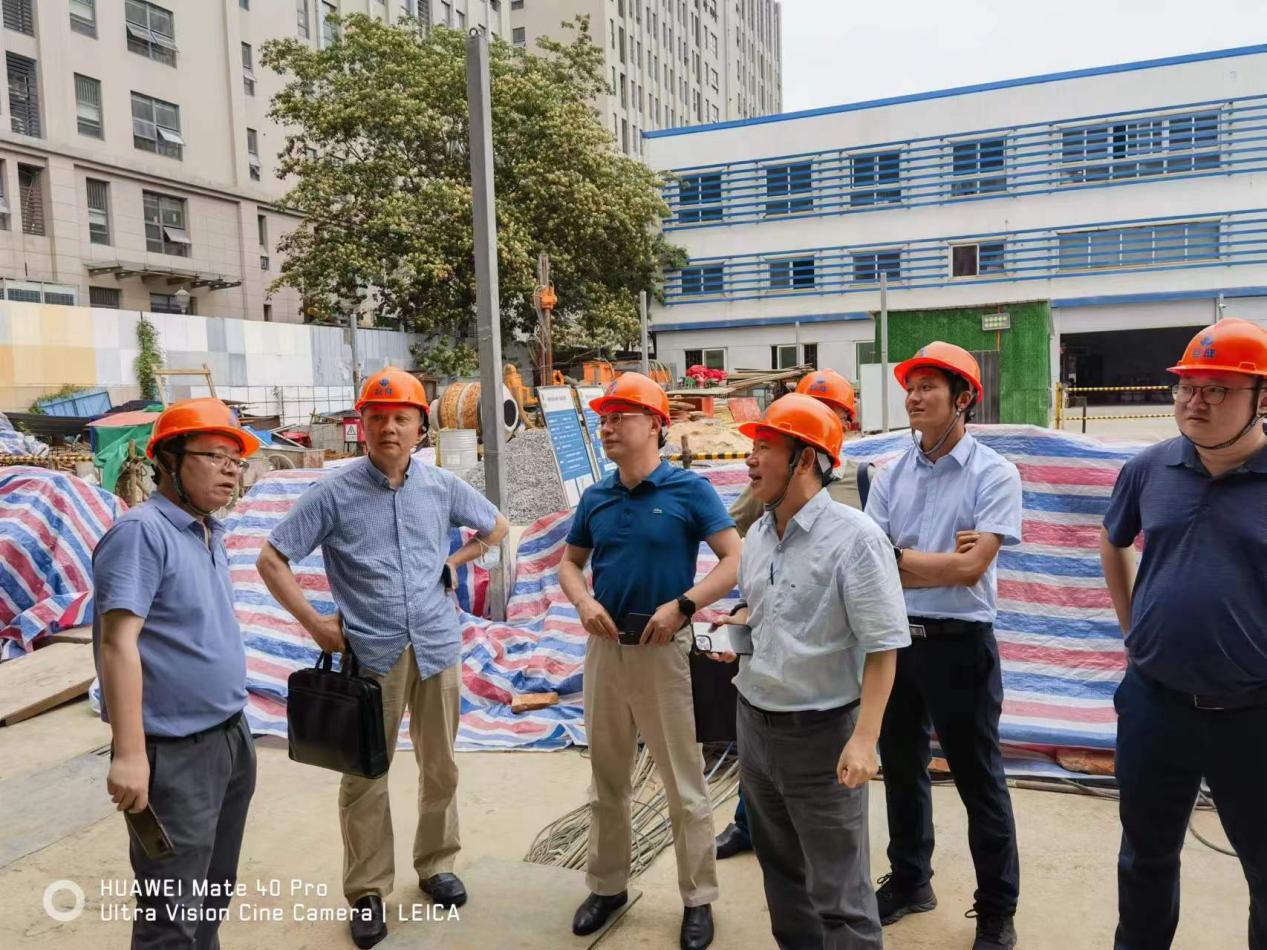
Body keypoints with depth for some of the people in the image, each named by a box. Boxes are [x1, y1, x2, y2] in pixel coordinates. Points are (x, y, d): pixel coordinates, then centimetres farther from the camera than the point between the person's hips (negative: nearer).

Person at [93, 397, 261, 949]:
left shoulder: (210, 533, 10)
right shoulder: (142, 533, -17)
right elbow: (118, 642, -24)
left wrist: (233, 724, 18)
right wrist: (129, 754, -28)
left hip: (231, 737, 9)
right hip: (175, 754, -9)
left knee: (216, 890, 23)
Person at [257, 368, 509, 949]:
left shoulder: (442, 486, 0)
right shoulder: (335, 492, -8)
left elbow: (496, 527, 17)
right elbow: (271, 560, -4)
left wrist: (450, 563, 6)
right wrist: (314, 623, -8)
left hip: (436, 646, 3)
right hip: (370, 653, -2)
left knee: (440, 767, 15)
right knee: (365, 776, 7)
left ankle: (436, 865, 34)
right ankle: (367, 892, 23)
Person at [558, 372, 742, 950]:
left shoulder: (688, 490, -10)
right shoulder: (596, 498, 5)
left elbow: (735, 560, -12)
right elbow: (570, 562, 15)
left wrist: (682, 606, -22)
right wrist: (583, 601, -6)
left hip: (662, 649, -5)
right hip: (604, 647, 5)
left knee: (684, 783, 7)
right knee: (606, 777, 17)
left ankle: (698, 899, 24)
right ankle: (606, 885, 35)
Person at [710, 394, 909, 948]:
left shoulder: (854, 537, -18)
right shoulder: (758, 535, 5)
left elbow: (882, 647, -19)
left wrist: (864, 739, -24)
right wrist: (735, 626, 1)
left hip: (822, 733, -7)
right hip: (754, 723, 7)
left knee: (838, 896, 5)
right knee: (780, 870, 23)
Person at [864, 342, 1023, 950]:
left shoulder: (994, 475, -10)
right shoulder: (890, 476, 4)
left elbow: (970, 568, -19)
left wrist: (897, 558, -12)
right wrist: (938, 561, -18)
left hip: (960, 644, -5)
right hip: (894, 639, 5)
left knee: (980, 782, 8)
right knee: (901, 769, 19)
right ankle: (908, 882, 39)